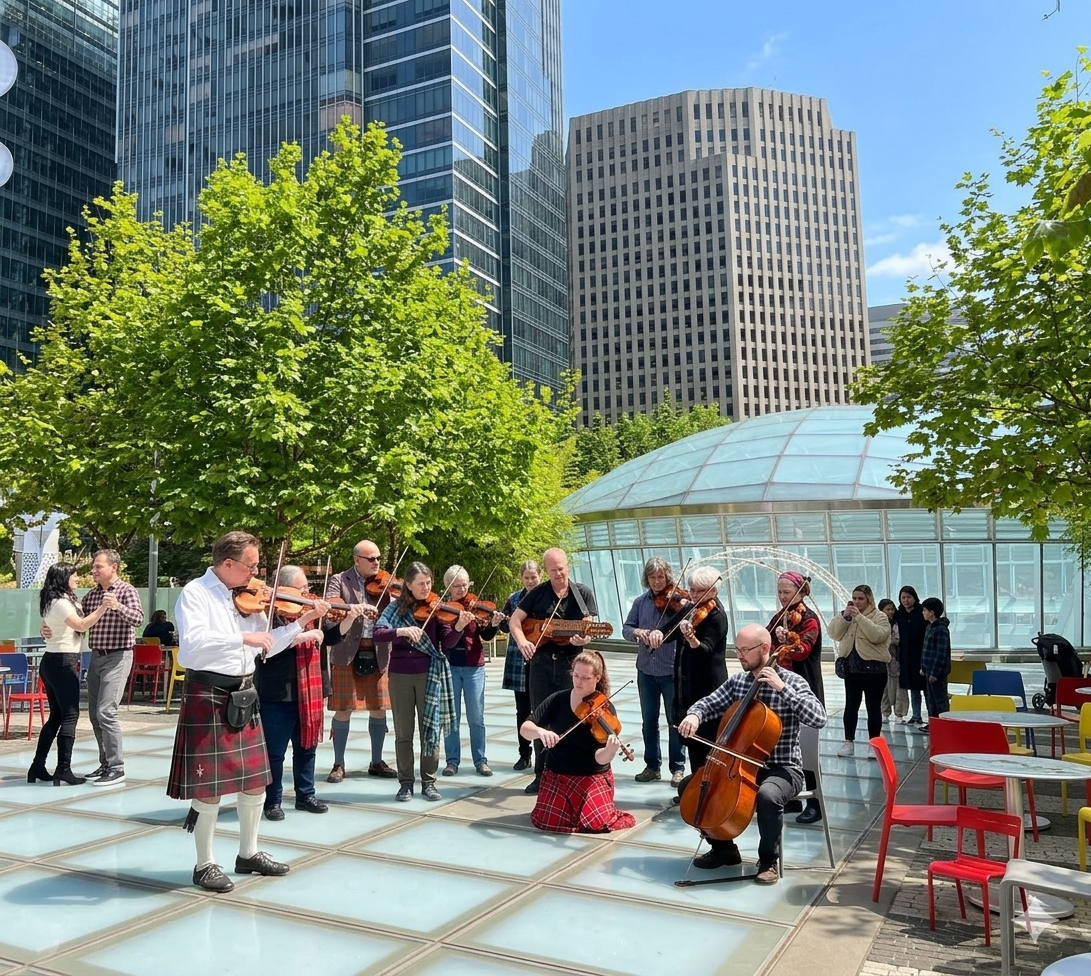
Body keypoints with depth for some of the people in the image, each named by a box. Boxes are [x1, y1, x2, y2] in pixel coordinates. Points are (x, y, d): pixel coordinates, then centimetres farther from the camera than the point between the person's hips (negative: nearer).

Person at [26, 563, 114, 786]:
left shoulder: (53, 602, 15)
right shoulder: (61, 602, -16)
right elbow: (81, 626, -31)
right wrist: (103, 608, -40)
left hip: (51, 661, 10)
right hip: (62, 663, -10)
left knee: (56, 715, 13)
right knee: (70, 715, -6)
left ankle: (38, 766, 15)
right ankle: (63, 769, -5)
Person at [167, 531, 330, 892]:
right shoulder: (195, 593, -11)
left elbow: (266, 645, 11)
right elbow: (192, 642, -27)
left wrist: (302, 622, 2)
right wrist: (243, 638, -30)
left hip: (244, 695, 7)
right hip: (208, 696, -7)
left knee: (255, 778, 13)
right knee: (210, 785, 0)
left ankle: (248, 854, 29)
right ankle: (205, 864, 18)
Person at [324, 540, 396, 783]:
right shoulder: (339, 581, -2)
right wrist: (356, 608, -32)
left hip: (378, 653, 3)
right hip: (347, 653, -3)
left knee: (379, 708, 9)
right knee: (344, 709, 3)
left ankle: (377, 762, 22)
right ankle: (339, 765, 16)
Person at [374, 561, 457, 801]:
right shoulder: (397, 607, 0)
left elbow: (447, 641, -8)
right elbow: (378, 633, -13)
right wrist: (401, 631, -30)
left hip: (429, 674, 0)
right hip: (400, 674, 0)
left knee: (430, 729, 3)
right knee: (403, 733, 6)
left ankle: (428, 782, 15)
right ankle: (405, 783, 17)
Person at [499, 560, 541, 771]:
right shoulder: (514, 599, 8)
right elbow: (506, 627, 11)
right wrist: (501, 621, -9)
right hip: (519, 662, 3)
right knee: (523, 710, 8)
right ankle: (524, 755, 19)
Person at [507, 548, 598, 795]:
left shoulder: (583, 593, 2)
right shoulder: (538, 593, 2)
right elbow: (515, 620, 2)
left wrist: (584, 639, -24)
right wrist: (522, 641, -17)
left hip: (571, 663, -1)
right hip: (541, 662, 1)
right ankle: (542, 775, 17)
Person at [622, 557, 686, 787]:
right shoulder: (641, 602, 5)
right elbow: (626, 628, 6)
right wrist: (637, 632, -14)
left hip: (671, 670, -4)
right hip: (646, 670, 4)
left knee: (675, 721, 6)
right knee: (649, 721, 13)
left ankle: (678, 767, 18)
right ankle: (652, 766, 25)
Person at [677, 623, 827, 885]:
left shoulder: (791, 681, -11)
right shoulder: (736, 682, 4)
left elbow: (818, 719, -24)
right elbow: (708, 704, 8)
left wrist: (782, 688, -29)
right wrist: (694, 715, -16)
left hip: (783, 768, -6)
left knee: (767, 795, -38)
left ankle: (768, 860, -11)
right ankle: (724, 848, 13)